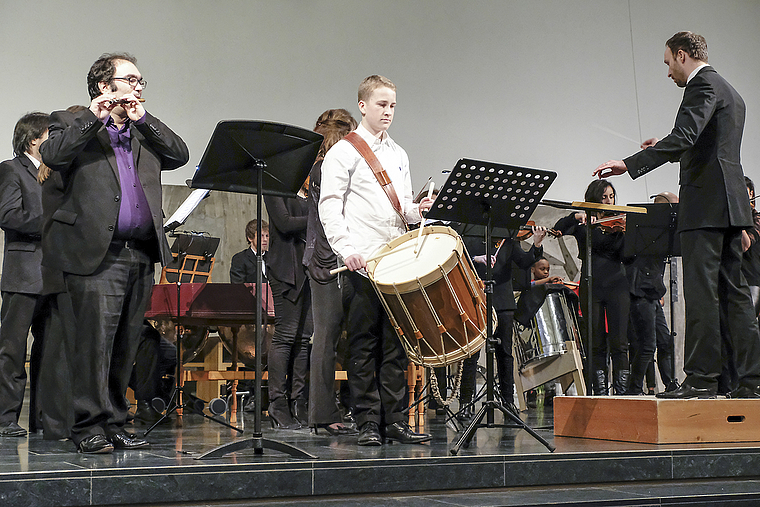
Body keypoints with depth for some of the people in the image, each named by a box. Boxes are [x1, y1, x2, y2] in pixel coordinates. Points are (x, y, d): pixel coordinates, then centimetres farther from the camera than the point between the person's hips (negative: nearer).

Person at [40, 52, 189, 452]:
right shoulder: (73, 123, 7)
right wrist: (94, 116, -12)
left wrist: (142, 117, 5)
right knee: (95, 340, -10)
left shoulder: (145, 131, 23)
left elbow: (179, 155, 9)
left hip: (141, 256, 6)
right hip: (96, 253, -5)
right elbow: (52, 155, -12)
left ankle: (114, 425, 16)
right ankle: (89, 427, -3)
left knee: (125, 345, 8)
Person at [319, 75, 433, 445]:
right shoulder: (343, 152, 0)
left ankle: (394, 420, 10)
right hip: (361, 263, -6)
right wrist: (346, 248, -18)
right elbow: (329, 207, -7)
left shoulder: (398, 155, 19)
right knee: (364, 344, -2)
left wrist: (418, 210, 0)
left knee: (395, 342, 5)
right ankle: (368, 423, 3)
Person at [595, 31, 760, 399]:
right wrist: (668, 147, 30)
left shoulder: (703, 84, -7)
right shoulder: (730, 92, 24)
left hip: (707, 203, -10)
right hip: (729, 204, 10)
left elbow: (684, 136, -23)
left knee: (701, 291, -9)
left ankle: (701, 379, -9)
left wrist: (630, 164, -27)